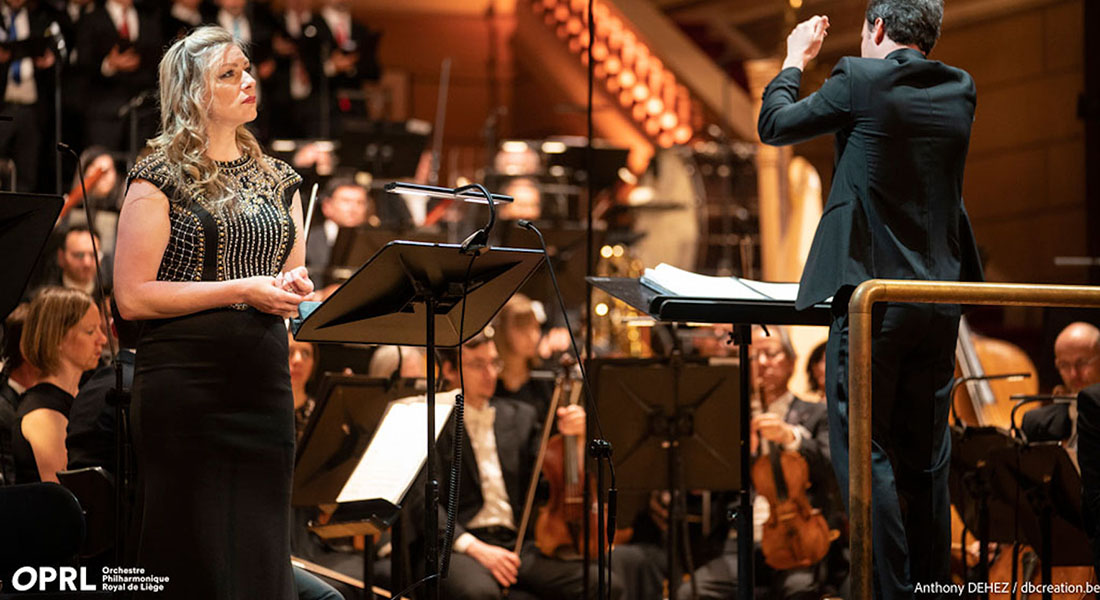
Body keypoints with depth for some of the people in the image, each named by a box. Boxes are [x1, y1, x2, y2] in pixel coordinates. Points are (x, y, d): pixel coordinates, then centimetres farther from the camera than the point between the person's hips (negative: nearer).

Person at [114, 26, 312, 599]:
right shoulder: (161, 178, -3)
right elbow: (132, 296, -10)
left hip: (265, 381, 5)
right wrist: (240, 290, -15)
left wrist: (294, 285, 1)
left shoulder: (278, 180, 15)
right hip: (184, 385, -5)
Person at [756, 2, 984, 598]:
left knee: (863, 450, -3)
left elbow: (774, 125, 5)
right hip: (941, 297, 6)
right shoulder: (959, 90, 8)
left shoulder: (861, 80, -8)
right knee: (926, 455, 12)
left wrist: (794, 59, 22)